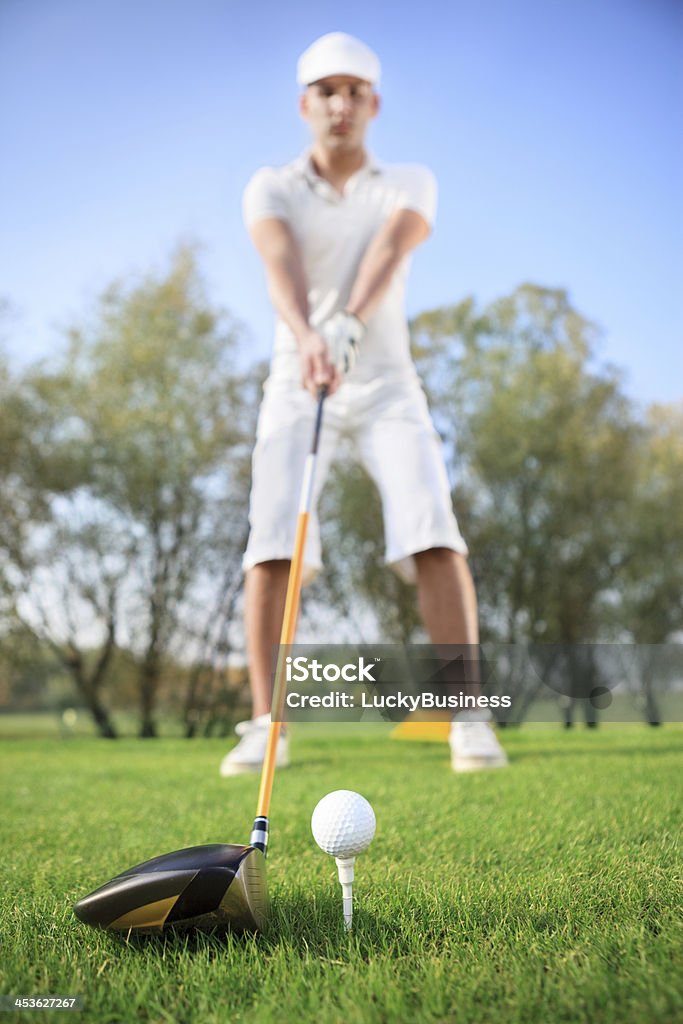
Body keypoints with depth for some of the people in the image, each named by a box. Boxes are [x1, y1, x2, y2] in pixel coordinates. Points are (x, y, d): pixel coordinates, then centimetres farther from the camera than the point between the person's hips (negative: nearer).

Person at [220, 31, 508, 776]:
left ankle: (467, 718, -9)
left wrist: (349, 326, -38)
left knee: (431, 533, -16)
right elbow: (281, 265, -19)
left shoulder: (409, 184, 5)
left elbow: (388, 252, -18)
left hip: (386, 383, 0)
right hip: (296, 383, 0)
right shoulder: (271, 188, 3)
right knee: (273, 541, -14)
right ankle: (265, 725, -3)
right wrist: (308, 337, -41)